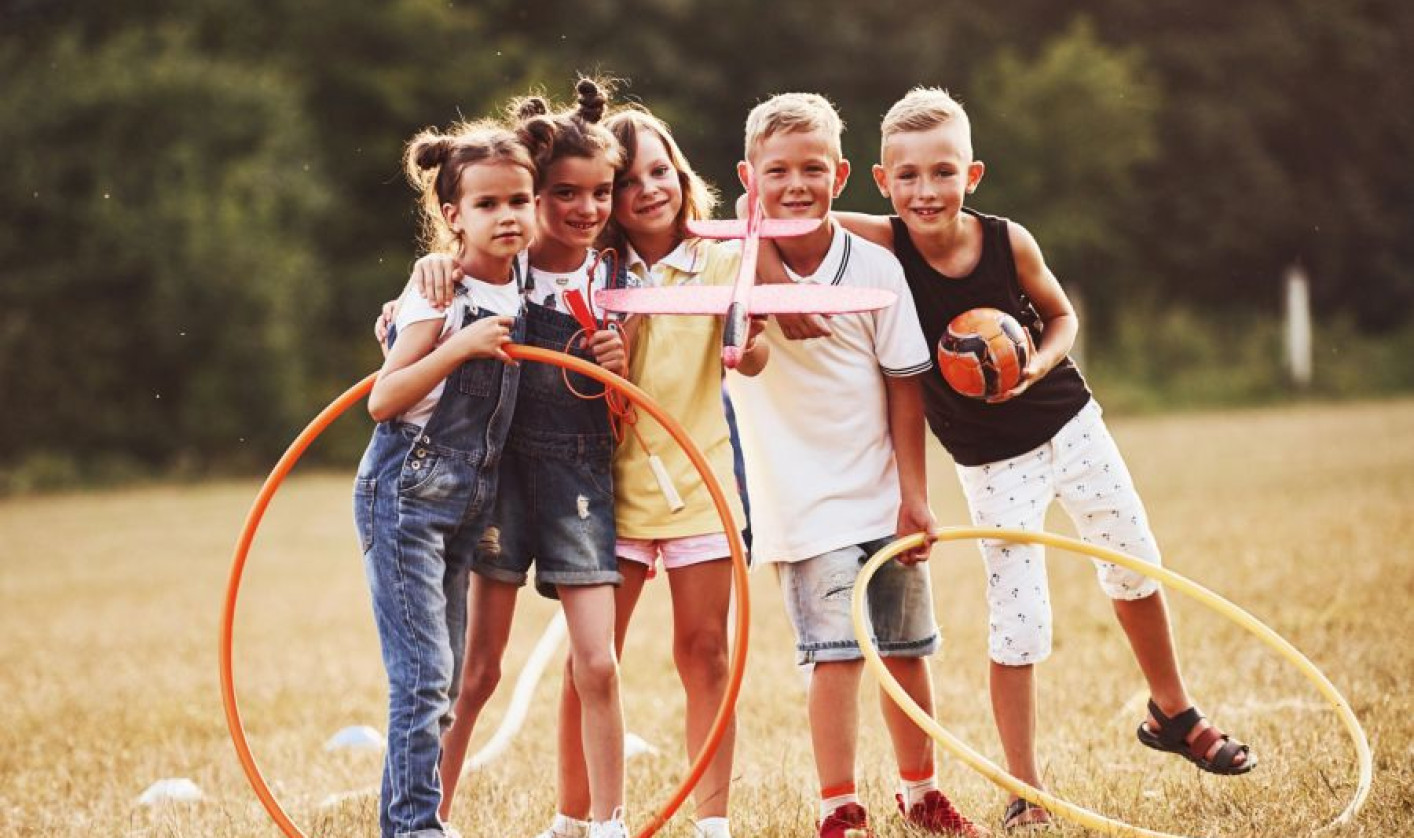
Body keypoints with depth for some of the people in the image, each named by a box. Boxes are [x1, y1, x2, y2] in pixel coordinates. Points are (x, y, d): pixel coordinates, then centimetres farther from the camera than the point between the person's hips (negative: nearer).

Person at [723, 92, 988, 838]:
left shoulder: (874, 267, -4)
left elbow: (904, 385, 0)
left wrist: (914, 496, -2)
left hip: (882, 497, 3)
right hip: (804, 503, -3)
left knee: (907, 652, 14)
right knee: (836, 655, -11)